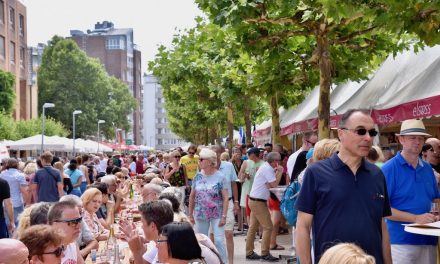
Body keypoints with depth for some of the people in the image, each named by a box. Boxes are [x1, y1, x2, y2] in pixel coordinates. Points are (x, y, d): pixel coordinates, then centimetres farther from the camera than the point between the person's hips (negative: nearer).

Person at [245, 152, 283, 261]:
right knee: (268, 227, -6)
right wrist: (280, 172, -9)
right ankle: (265, 253, -2)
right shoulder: (267, 169, -16)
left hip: (254, 201, 10)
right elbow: (274, 184, -19)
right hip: (258, 202, -10)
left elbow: (270, 184, 15)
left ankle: (249, 253, 16)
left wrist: (276, 172, 9)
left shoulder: (265, 167, 14)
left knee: (253, 227, 11)